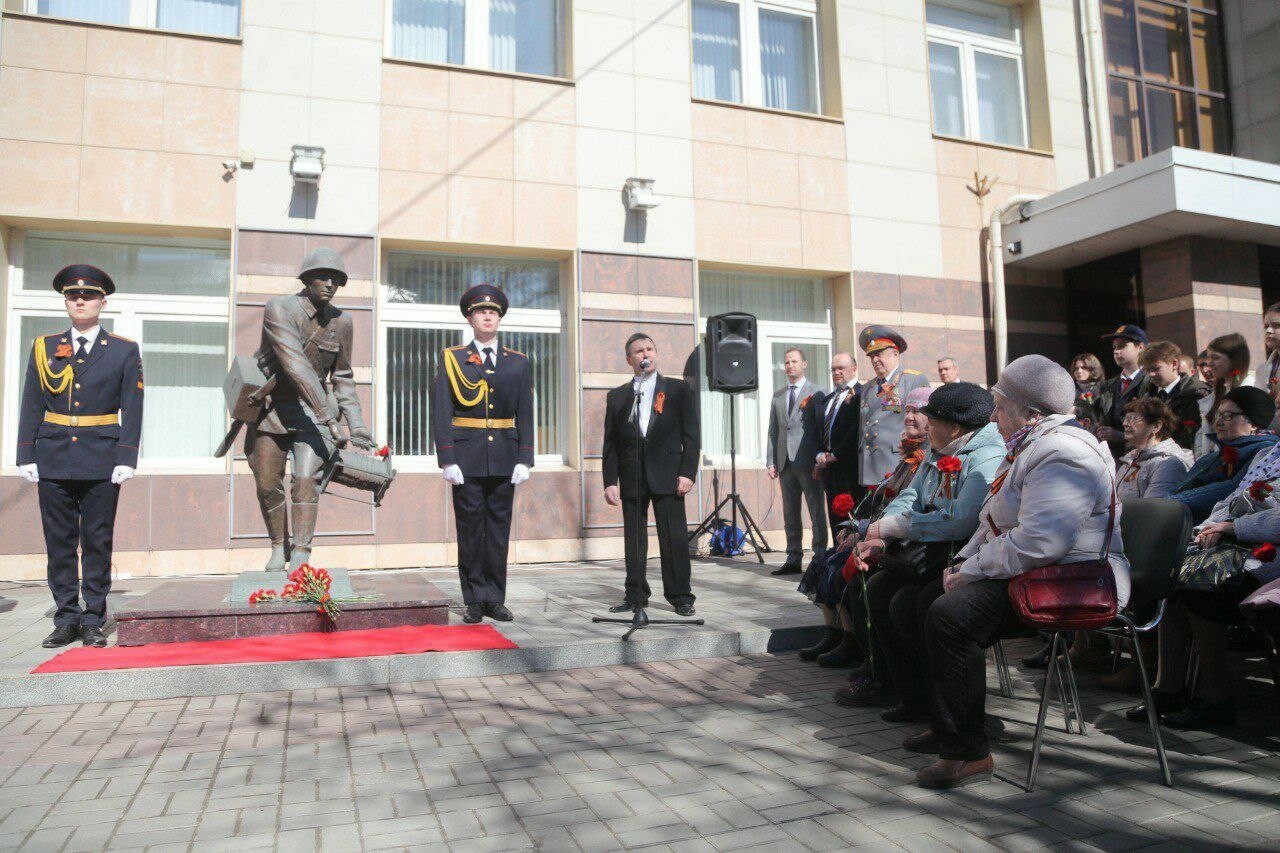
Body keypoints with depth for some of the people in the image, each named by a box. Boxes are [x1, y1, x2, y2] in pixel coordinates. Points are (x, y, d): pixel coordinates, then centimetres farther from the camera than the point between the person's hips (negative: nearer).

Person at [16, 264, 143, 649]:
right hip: (53, 461, 2)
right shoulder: (44, 347, 11)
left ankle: (93, 621, 11)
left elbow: (131, 409, 1)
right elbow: (31, 406, 9)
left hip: (101, 463, -2)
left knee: (98, 542, 2)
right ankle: (66, 619, 16)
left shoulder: (124, 351, 5)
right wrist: (26, 456, 1)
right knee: (59, 543, 6)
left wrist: (126, 458, -7)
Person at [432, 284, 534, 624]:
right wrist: (448, 460, -10)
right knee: (470, 530, 4)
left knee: (499, 530, 7)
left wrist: (524, 459, -1)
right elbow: (441, 413, -2)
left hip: (504, 460, 2)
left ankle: (495, 599, 15)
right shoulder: (452, 359, 4)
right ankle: (475, 601, 13)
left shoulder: (519, 362, 10)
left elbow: (525, 415, 7)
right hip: (467, 459, -2)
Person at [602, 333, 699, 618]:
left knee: (674, 539, -1)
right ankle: (635, 596, 17)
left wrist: (688, 473, -7)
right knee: (634, 541, 6)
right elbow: (610, 443, 9)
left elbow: (691, 435, 2)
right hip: (631, 479, 2)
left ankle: (680, 596, 9)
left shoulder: (678, 389, 6)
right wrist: (610, 481, 1)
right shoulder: (617, 396, 11)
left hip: (667, 477, -2)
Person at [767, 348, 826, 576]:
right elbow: (773, 431, 15)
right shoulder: (778, 396, 16)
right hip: (785, 462, 5)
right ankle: (793, 559, 16)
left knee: (817, 512, -2)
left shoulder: (816, 393, 0)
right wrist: (771, 462, 7)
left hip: (808, 462, -5)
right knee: (790, 514, 9)